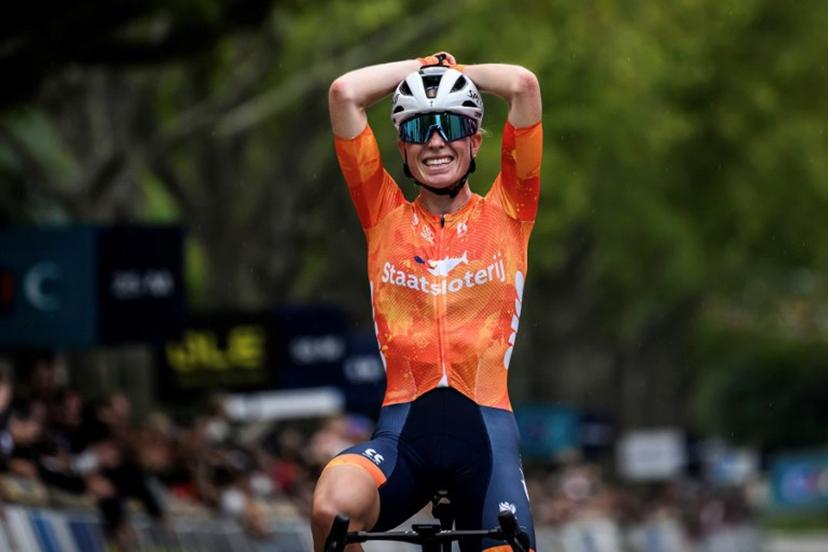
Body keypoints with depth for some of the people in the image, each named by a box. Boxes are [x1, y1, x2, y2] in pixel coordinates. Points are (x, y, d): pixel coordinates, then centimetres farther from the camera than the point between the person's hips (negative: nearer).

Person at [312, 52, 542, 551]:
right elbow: (344, 93, 6)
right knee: (334, 506, -31)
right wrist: (424, 67, 19)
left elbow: (524, 85, 3)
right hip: (403, 425, -1)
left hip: (485, 425, 1)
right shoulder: (386, 216, 12)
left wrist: (457, 71, 20)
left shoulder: (506, 213, 11)